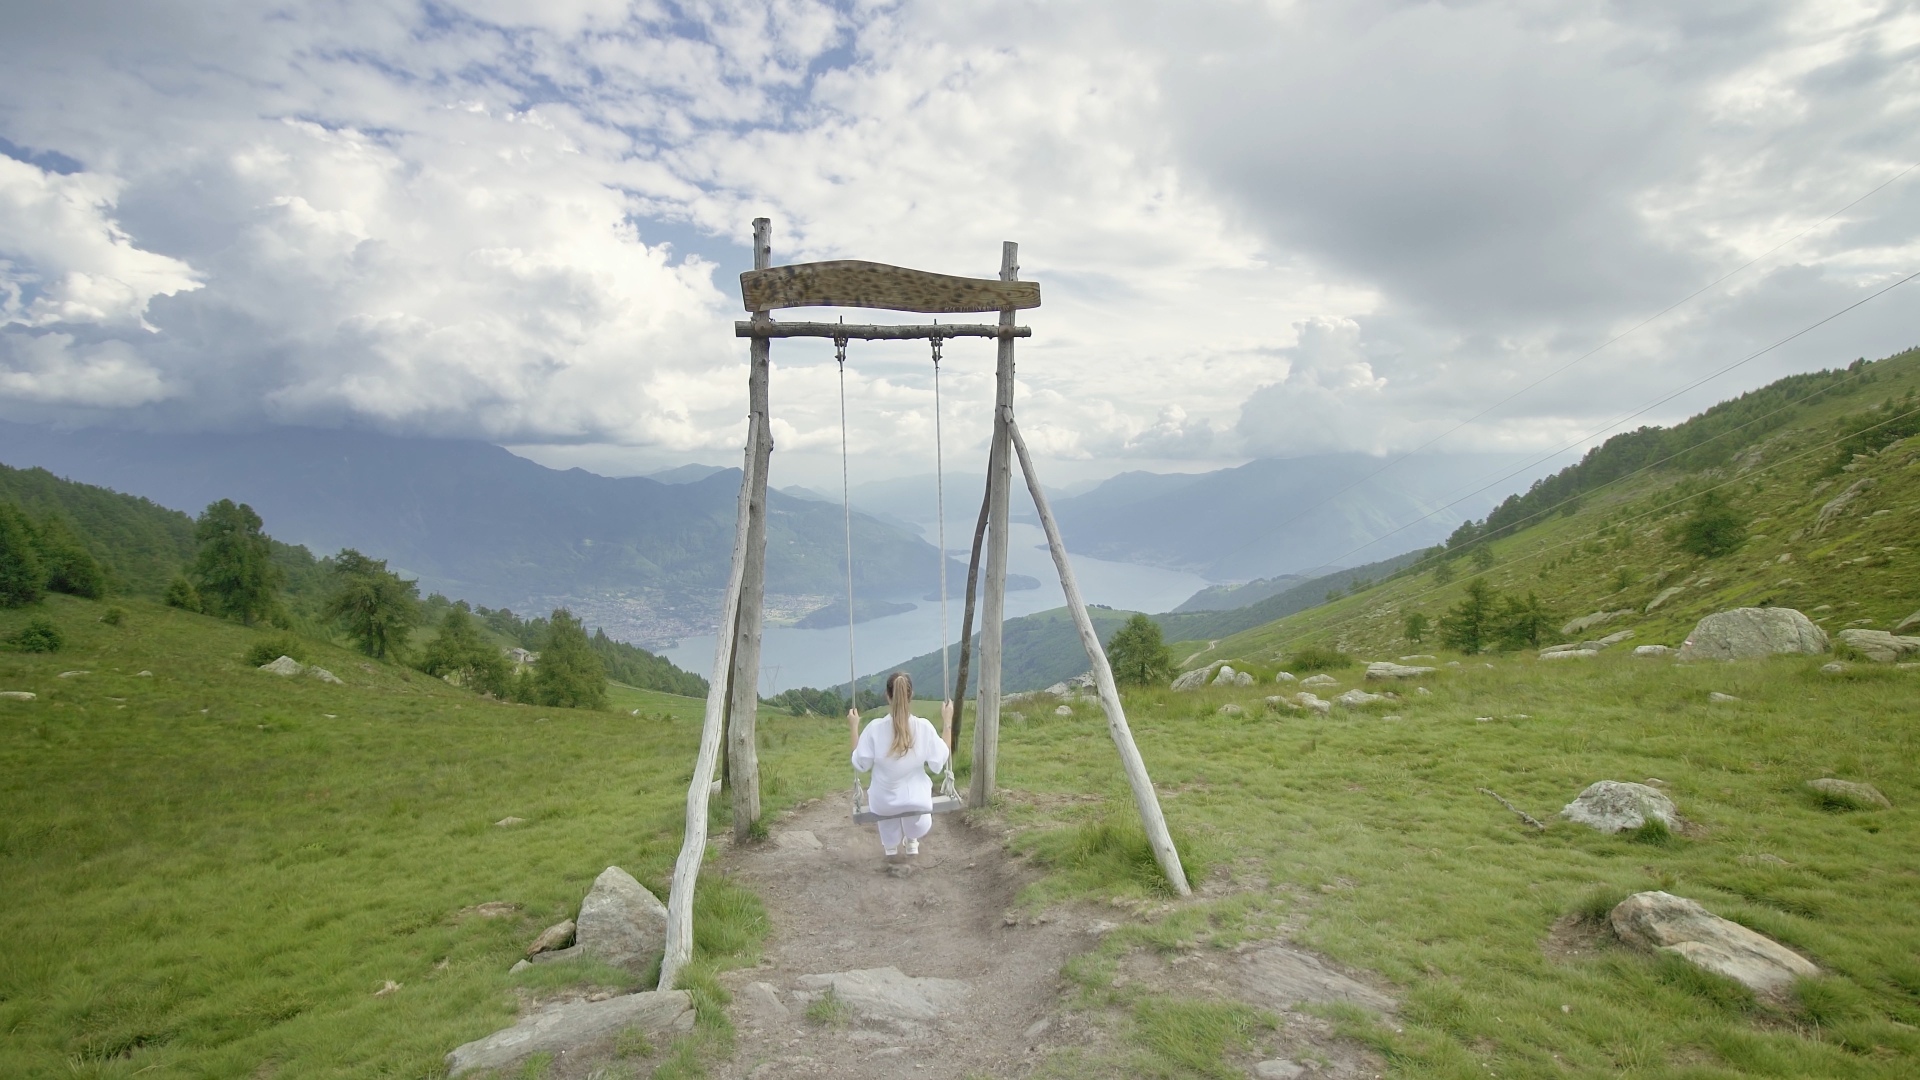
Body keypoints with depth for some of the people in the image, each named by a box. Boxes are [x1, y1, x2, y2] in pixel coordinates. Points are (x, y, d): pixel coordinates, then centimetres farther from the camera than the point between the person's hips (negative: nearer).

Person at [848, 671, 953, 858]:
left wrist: (854, 729, 0)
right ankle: (912, 840, 48)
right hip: (917, 800, 0)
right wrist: (947, 723, -3)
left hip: (884, 802, 0)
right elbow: (938, 764, -7)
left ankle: (890, 845, 45)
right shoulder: (924, 727, -20)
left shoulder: (875, 728, -21)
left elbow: (860, 765, -8)